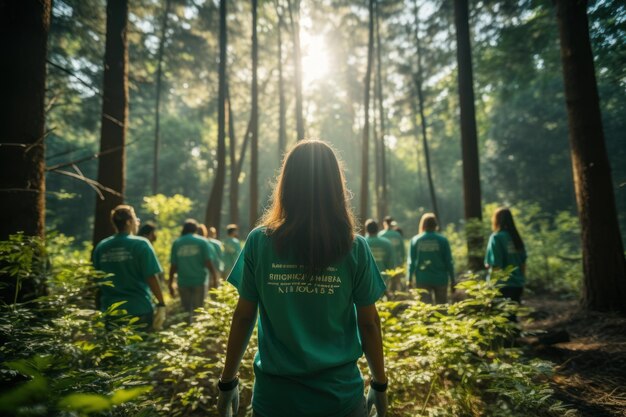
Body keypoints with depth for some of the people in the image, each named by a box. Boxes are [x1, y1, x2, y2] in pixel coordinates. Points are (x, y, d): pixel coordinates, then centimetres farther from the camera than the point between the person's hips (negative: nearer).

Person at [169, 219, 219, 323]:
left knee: (187, 310, 13)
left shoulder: (176, 243, 4)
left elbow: (173, 266, 2)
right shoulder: (202, 241, -1)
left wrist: (171, 284, 9)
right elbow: (208, 263, -7)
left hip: (183, 282, 2)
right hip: (199, 281, -2)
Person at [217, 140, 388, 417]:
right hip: (340, 394, 0)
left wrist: (228, 382, 6)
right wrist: (379, 384, 9)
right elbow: (369, 323, -5)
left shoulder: (259, 242, -10)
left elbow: (244, 317, -5)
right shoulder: (355, 248, -10)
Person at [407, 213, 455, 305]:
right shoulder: (442, 240, -4)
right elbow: (449, 262, -3)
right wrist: (452, 281, 4)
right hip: (440, 279, 0)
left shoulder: (415, 240, -1)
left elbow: (411, 262, 0)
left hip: (422, 280, 0)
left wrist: (409, 280, 6)